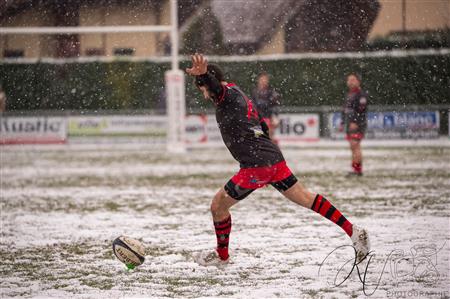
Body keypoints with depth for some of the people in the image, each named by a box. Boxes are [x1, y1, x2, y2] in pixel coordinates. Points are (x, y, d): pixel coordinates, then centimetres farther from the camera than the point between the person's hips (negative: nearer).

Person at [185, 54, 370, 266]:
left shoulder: (227, 94, -8)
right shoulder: (241, 96, 21)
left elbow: (216, 86, -34)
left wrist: (203, 74, -54)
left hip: (256, 166, -9)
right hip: (275, 158, 9)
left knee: (218, 205, 6)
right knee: (306, 198, 15)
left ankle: (221, 255, 22)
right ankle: (353, 232, 11)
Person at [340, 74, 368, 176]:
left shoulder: (361, 94, -9)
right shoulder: (349, 94, 20)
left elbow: (361, 110, -19)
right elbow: (345, 109, 26)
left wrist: (355, 122, -25)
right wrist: (343, 123, 22)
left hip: (358, 124, -9)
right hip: (350, 124, 9)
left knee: (355, 145, -16)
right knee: (353, 147, 8)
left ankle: (357, 169, -17)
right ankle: (357, 169, 11)